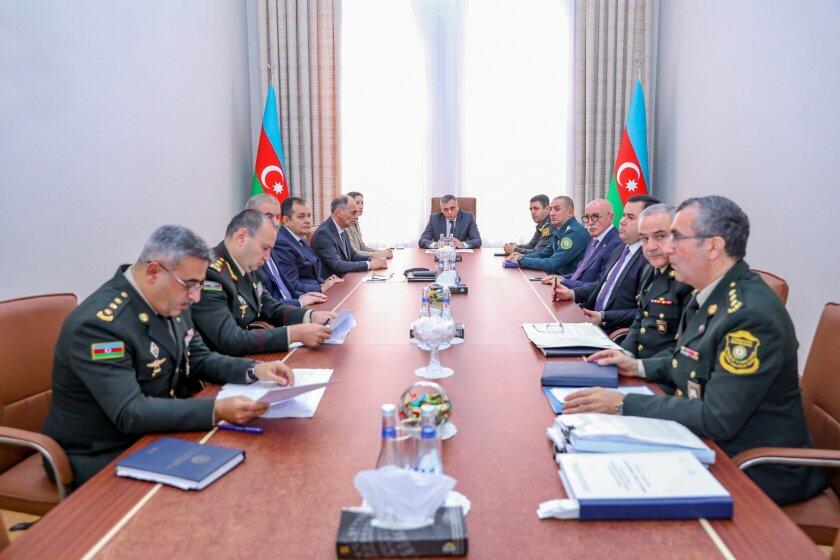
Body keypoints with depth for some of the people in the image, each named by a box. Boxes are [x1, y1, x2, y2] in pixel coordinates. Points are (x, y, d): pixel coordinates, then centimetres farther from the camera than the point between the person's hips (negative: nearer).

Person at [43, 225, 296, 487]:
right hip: (103, 459, -7)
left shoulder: (170, 301, -2)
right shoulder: (99, 323, -25)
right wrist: (218, 410, -37)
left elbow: (199, 359, 8)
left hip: (153, 438, 7)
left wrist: (255, 369, -9)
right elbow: (129, 414, -29)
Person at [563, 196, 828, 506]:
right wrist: (639, 366, 3)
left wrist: (624, 404, -27)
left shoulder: (752, 315, -27)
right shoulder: (712, 294, 1)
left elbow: (716, 420, -27)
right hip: (705, 443, 8)